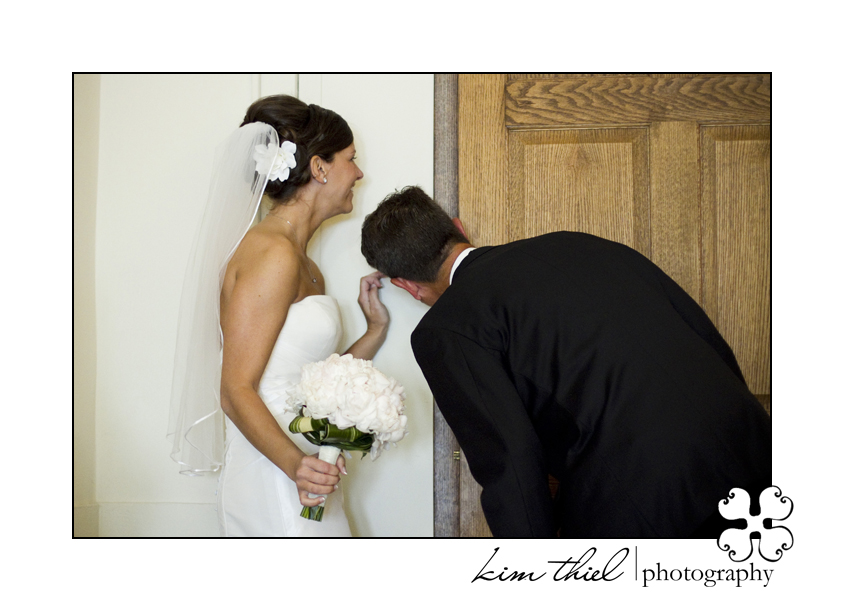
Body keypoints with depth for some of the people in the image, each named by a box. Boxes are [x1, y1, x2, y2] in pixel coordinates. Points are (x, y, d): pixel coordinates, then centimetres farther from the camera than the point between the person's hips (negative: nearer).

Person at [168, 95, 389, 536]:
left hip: (301, 483, 9)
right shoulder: (272, 254, -14)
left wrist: (376, 330, 13)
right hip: (274, 484, -9)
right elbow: (236, 392, -18)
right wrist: (296, 463, -30)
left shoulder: (305, 267, 14)